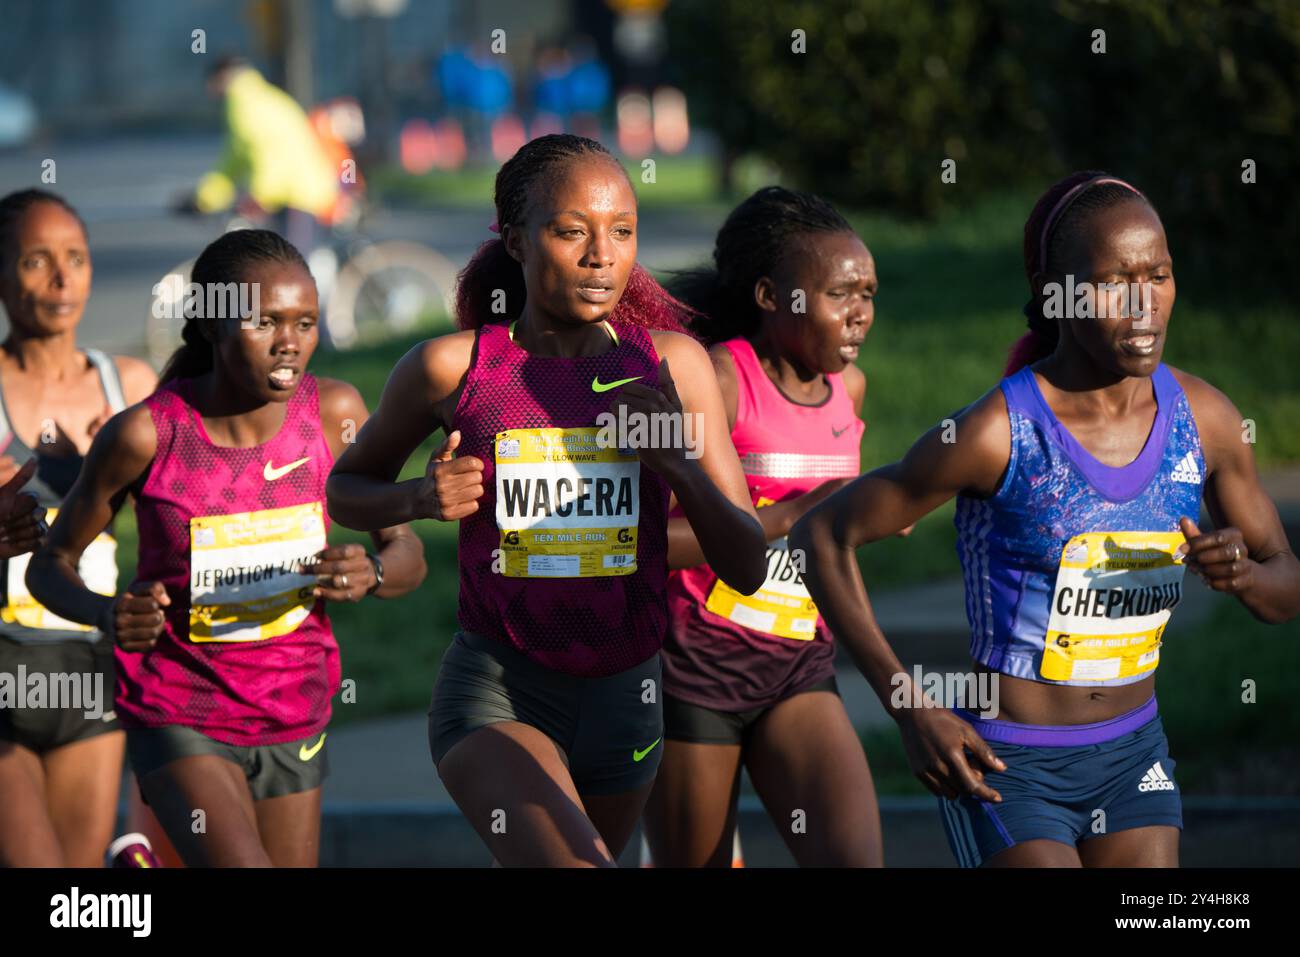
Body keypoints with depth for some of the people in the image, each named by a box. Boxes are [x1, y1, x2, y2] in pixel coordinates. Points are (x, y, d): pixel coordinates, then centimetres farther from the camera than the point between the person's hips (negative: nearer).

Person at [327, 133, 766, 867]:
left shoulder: (672, 364, -1)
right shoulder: (454, 367, -6)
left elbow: (748, 568, -1)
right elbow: (346, 489, 12)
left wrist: (680, 464, -18)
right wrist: (420, 499, -10)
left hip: (624, 696, 4)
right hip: (494, 692, -4)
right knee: (576, 868, -30)